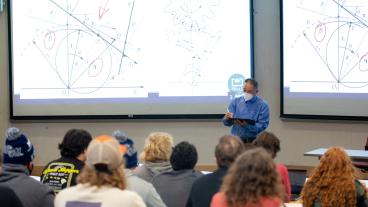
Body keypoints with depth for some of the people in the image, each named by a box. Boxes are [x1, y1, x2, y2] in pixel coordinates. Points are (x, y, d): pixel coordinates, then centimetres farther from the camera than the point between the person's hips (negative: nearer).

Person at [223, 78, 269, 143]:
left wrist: (247, 125, -21)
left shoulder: (263, 105, 1)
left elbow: (262, 126, -6)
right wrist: (227, 119, -15)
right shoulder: (235, 101, 10)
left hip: (253, 140, -2)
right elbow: (227, 123, 9)